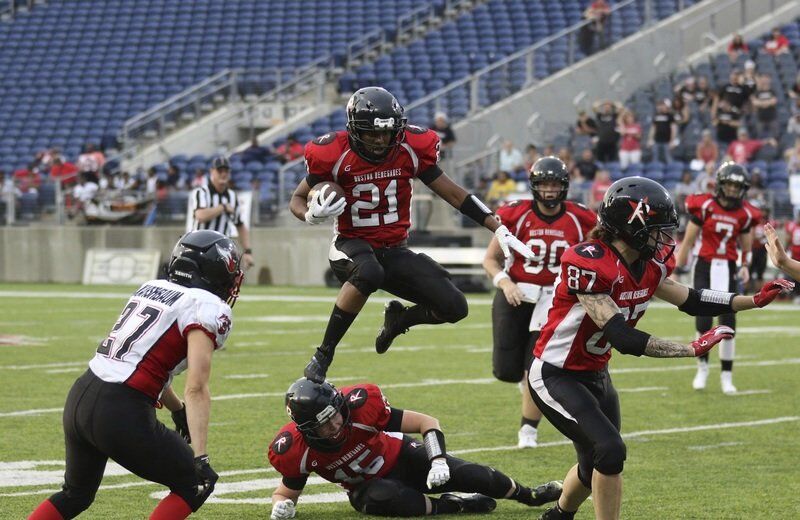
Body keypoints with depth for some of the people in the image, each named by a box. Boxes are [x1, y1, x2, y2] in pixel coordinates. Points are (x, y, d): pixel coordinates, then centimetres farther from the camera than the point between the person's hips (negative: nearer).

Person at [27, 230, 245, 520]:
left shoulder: (153, 289, 18)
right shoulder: (208, 308, -5)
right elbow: (196, 389, -16)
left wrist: (177, 410, 43)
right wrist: (201, 457, -19)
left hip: (79, 398, 8)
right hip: (121, 414, -8)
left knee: (75, 495, 28)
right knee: (194, 485, 11)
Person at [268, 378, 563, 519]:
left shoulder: (359, 407, -32)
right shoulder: (295, 451, -27)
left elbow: (427, 423, -23)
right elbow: (287, 490, -7)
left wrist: (438, 460, -36)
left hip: (401, 458, 0)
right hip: (368, 484, 0)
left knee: (472, 476, -13)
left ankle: (528, 495, 19)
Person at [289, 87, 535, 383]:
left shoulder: (410, 149, -7)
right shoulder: (336, 154, -14)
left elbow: (454, 194, -1)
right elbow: (297, 199, -1)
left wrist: (499, 230, -6)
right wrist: (311, 215, -26)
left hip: (394, 251, 4)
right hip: (352, 244, -4)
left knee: (454, 308, -11)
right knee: (369, 273, -42)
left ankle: (398, 319, 24)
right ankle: (322, 356, -32)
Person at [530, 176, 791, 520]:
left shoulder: (649, 265, -4)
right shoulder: (588, 263, -30)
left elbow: (690, 301, 10)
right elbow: (621, 337, -32)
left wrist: (756, 300, 4)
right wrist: (693, 349, -31)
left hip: (595, 375, 9)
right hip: (555, 375, -9)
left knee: (596, 464, 17)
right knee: (610, 450, -21)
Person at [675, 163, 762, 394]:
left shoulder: (744, 214, 1)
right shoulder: (705, 206, -7)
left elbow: (747, 248, 14)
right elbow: (688, 241, -3)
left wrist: (745, 267, -3)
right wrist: (677, 269, -3)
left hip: (728, 269, 2)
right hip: (705, 266, -2)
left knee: (728, 322, 2)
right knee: (703, 321, -7)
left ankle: (727, 375, 12)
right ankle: (702, 366, 16)